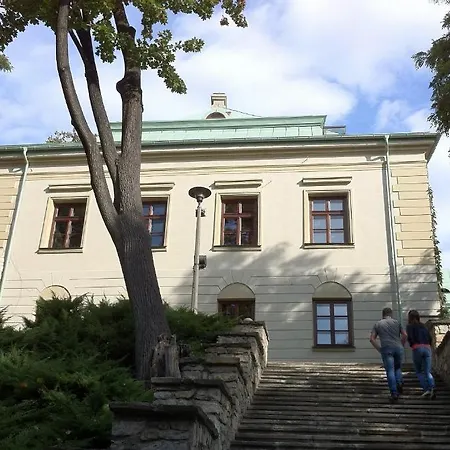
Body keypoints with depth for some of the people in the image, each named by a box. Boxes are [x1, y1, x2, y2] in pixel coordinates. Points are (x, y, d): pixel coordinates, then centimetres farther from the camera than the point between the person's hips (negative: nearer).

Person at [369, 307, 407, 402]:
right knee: (398, 368, 21)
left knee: (390, 371, -2)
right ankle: (399, 382, -6)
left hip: (386, 349, -1)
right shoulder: (396, 322, 14)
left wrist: (379, 349, 10)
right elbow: (404, 335, 4)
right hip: (398, 348, 1)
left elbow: (372, 339, 5)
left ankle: (394, 393, -10)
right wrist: (401, 346, 14)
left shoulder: (377, 324, 14)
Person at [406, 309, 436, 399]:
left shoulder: (410, 326, 5)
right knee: (427, 372, 3)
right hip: (427, 348, 4)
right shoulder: (424, 326, 19)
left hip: (417, 349, -4)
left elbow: (410, 338, -8)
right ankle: (432, 387, -23)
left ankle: (426, 389, -5)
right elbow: (430, 338, 12)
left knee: (419, 372, 11)